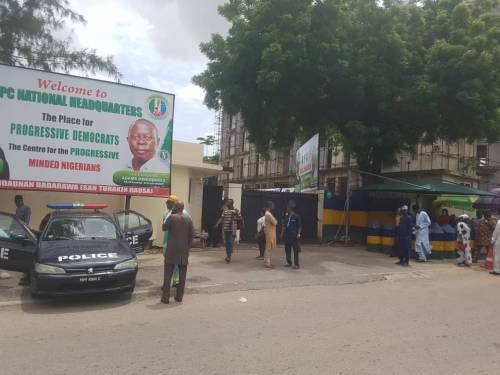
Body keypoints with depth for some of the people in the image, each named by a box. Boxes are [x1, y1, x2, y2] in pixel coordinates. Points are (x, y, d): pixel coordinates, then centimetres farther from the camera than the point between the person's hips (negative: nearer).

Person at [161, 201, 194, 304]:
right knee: (182, 275, 10)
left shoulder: (171, 217, -9)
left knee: (168, 274, 4)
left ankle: (166, 297, 4)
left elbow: (164, 228, 3)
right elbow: (191, 235, 3)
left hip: (172, 250, -3)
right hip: (184, 251, 3)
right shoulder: (188, 219, 1)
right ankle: (179, 296, 15)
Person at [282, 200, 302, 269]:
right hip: (287, 235, 6)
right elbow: (284, 226, 12)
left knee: (295, 250, 0)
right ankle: (289, 262, 23)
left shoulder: (297, 216, -8)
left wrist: (298, 234, -13)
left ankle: (296, 264, 5)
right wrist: (282, 233, 9)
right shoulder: (286, 216, 6)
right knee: (287, 249, 11)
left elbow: (300, 226, -5)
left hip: (294, 236, -6)